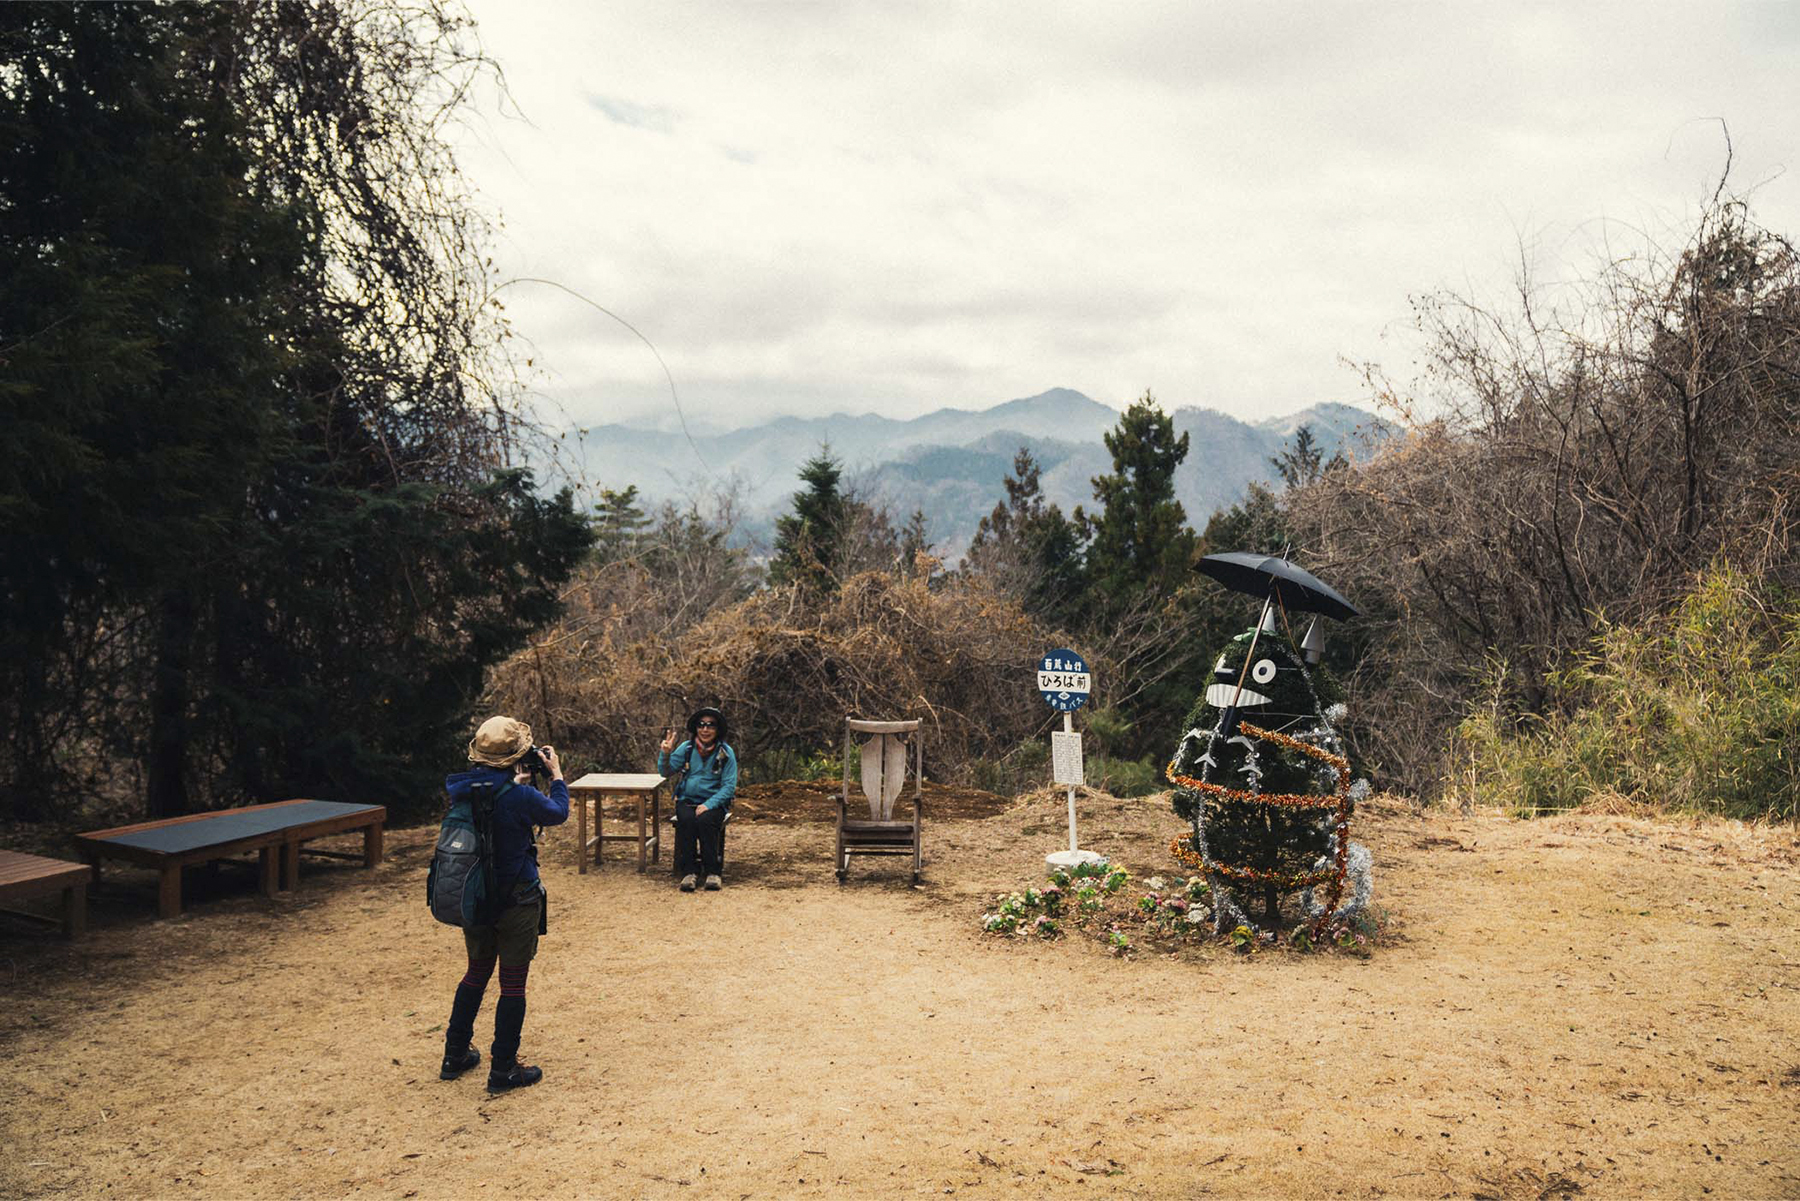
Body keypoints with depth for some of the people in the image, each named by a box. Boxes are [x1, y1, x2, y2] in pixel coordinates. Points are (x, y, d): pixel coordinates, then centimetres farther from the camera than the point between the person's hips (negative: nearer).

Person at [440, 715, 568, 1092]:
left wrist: (519, 780, 11)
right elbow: (558, 813, -3)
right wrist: (555, 773, 8)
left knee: (476, 972, 23)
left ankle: (455, 1055, 31)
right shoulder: (519, 796, -22)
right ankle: (503, 1069, 12)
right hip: (516, 902, -6)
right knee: (512, 983, 5)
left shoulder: (460, 788, -5)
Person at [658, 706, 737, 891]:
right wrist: (665, 754, -21)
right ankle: (688, 872, -25)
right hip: (686, 801, 2)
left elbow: (729, 786, -6)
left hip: (714, 803, -1)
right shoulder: (687, 748, 3)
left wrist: (709, 805, -19)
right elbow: (666, 771, 0)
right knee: (686, 820, -31)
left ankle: (713, 872, -23)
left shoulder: (726, 752, -2)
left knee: (704, 821, -33)